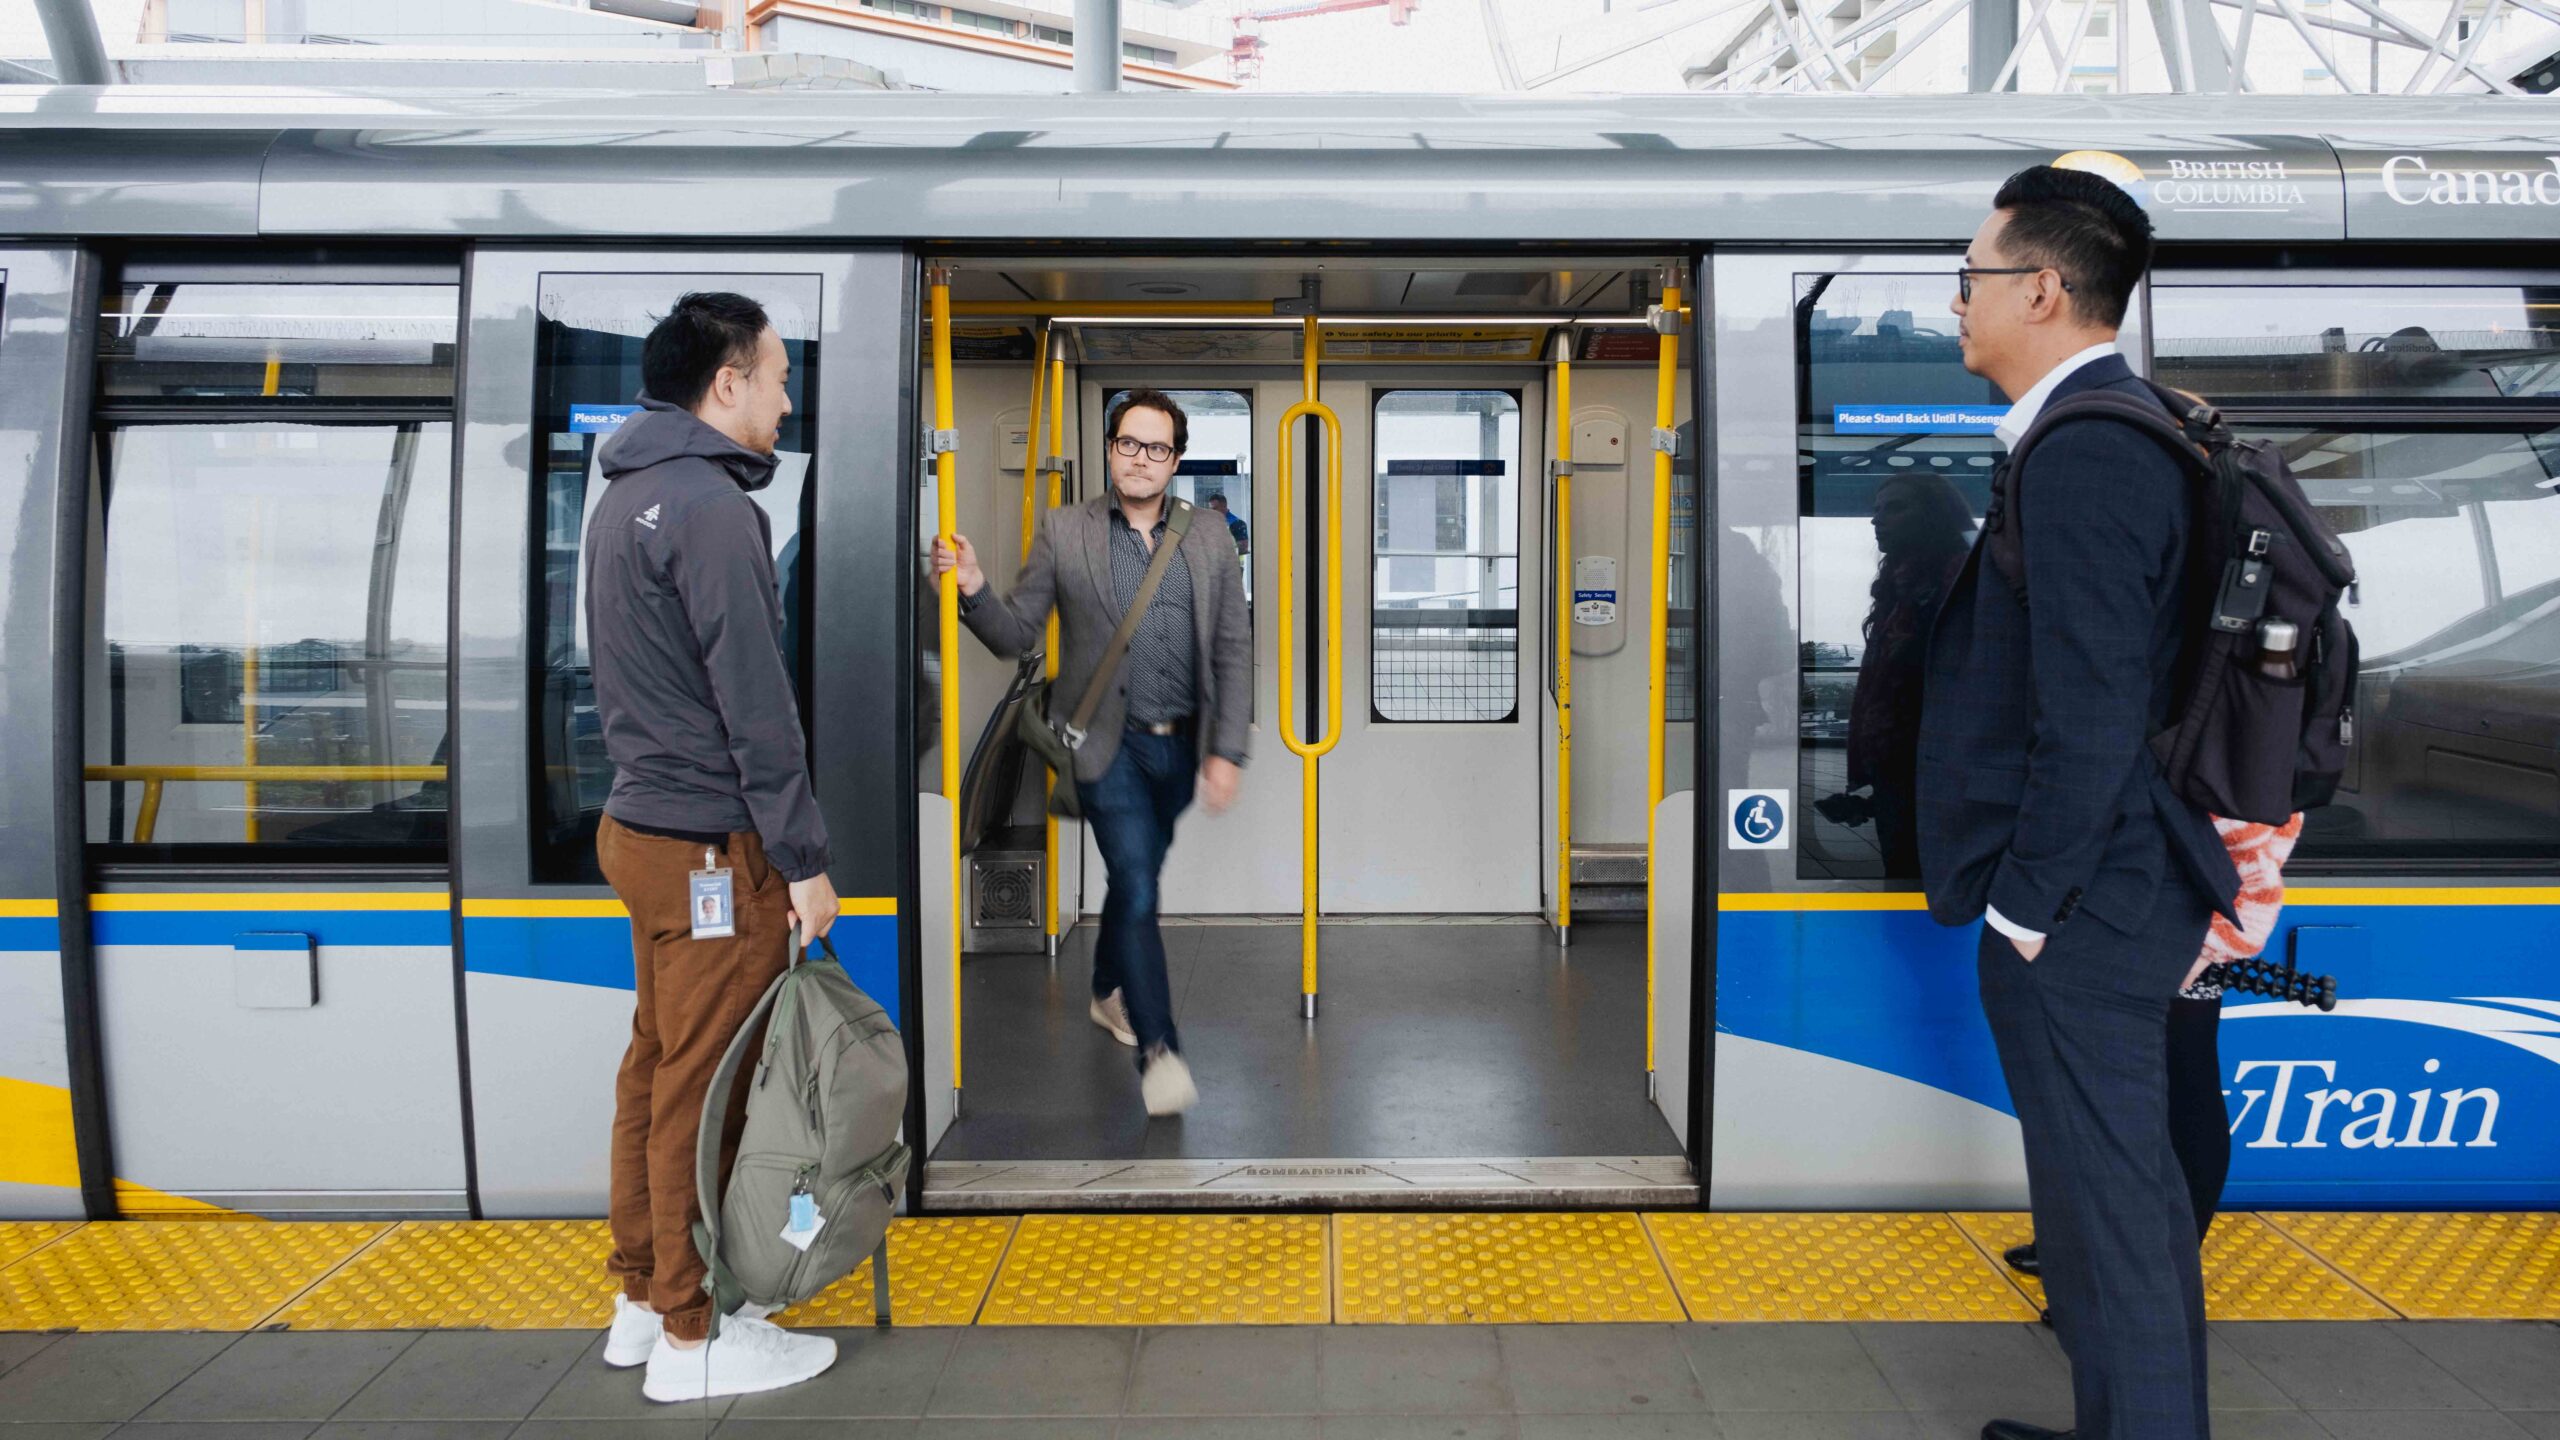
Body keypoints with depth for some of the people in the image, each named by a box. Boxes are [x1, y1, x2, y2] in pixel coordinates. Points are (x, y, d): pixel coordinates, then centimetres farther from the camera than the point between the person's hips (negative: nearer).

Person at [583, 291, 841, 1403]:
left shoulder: (623, 498, 14)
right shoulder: (710, 504, -17)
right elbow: (755, 703, -20)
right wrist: (804, 859, -16)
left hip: (640, 823, 10)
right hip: (711, 846, -10)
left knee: (655, 1066, 16)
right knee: (704, 1090, 0)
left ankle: (643, 1294, 28)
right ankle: (693, 1334, 11)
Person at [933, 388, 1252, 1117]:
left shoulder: (1210, 540, 4)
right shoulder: (1063, 532, -2)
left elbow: (1235, 652, 3)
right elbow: (1015, 635, -2)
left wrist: (1228, 751, -5)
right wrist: (974, 588, -22)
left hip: (1180, 744, 3)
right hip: (1109, 743, -3)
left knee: (1137, 875, 19)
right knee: (1135, 886, -12)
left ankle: (1109, 991, 43)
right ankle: (1158, 1049, -7)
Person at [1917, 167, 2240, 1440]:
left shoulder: (2078, 457, -21)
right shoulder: (2113, 430, 11)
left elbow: (2091, 718, -24)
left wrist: (2024, 905, -16)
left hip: (2074, 909, -10)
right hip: (2120, 888, 10)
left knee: (2107, 1218, 2)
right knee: (2131, 1196, 22)